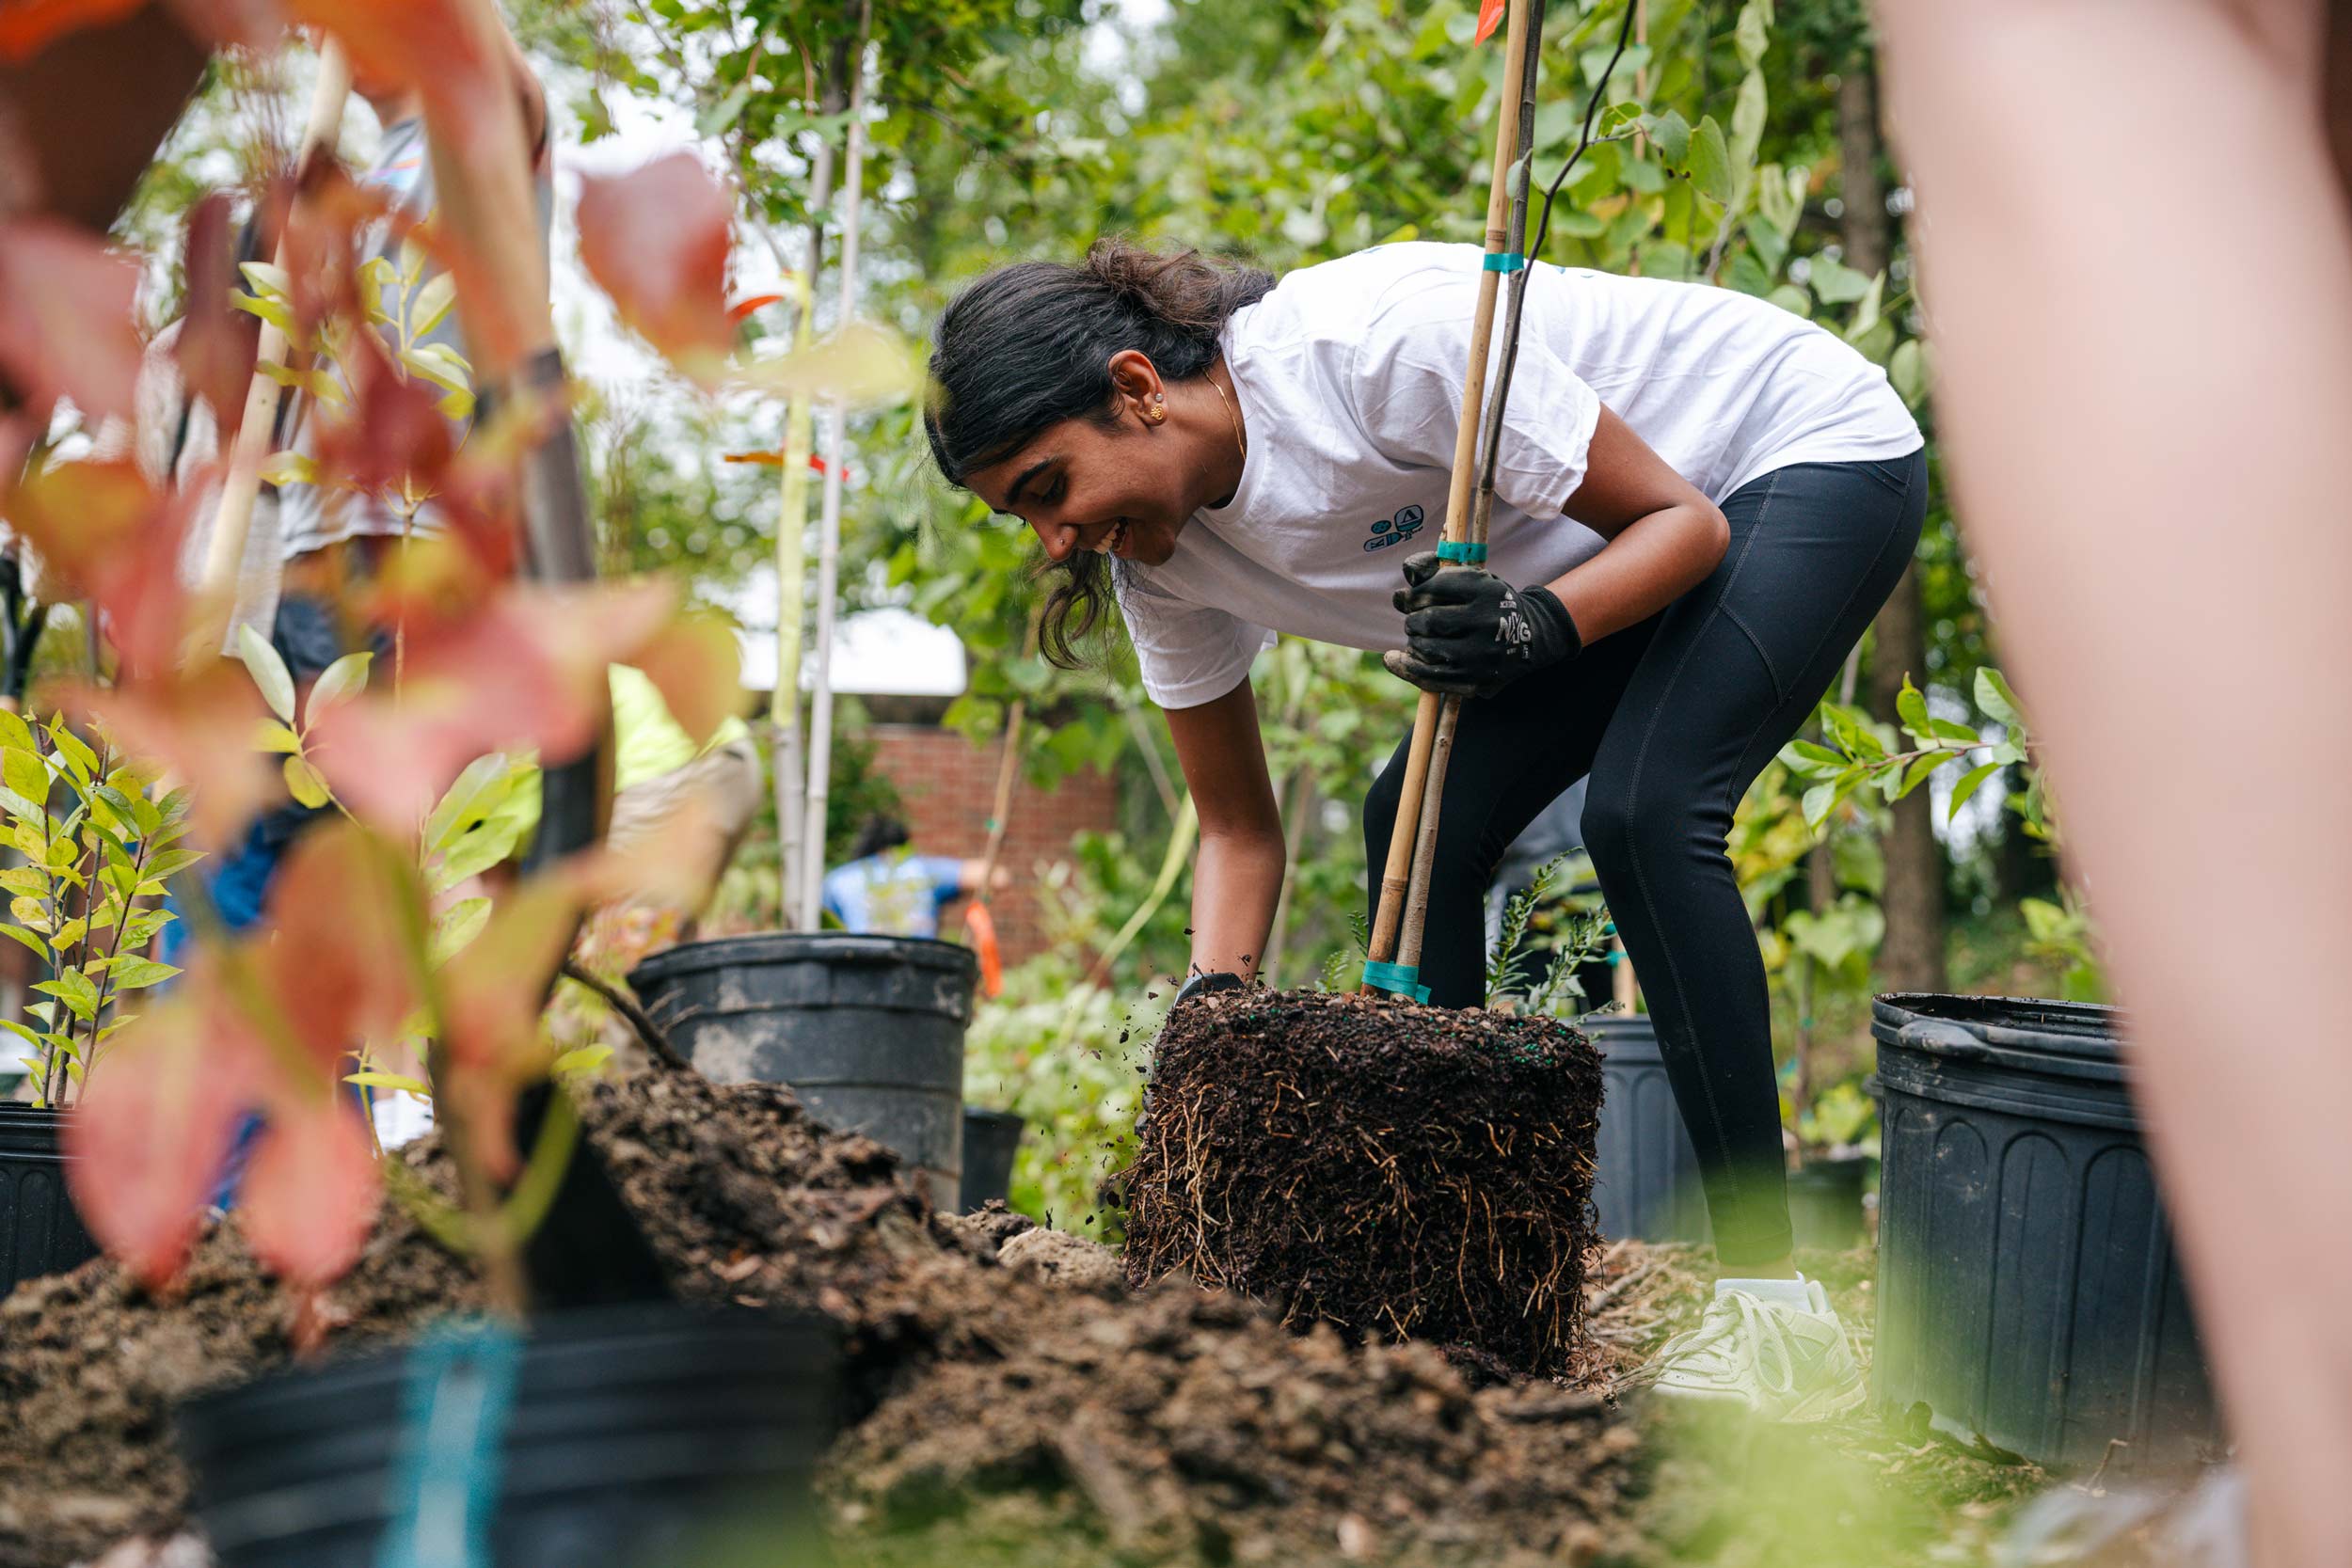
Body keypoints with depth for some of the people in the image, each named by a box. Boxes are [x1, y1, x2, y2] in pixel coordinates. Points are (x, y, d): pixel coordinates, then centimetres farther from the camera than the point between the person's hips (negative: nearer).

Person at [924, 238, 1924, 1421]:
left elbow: (1683, 520, -25)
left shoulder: (1382, 344, -34)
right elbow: (1238, 828, -2)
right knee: (1417, 819, -6)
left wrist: (1540, 628, -42)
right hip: (1595, 554, 8)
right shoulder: (1161, 559, -11)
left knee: (1642, 810, -26)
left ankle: (1774, 1308, -22)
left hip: (1817, 453, -7)